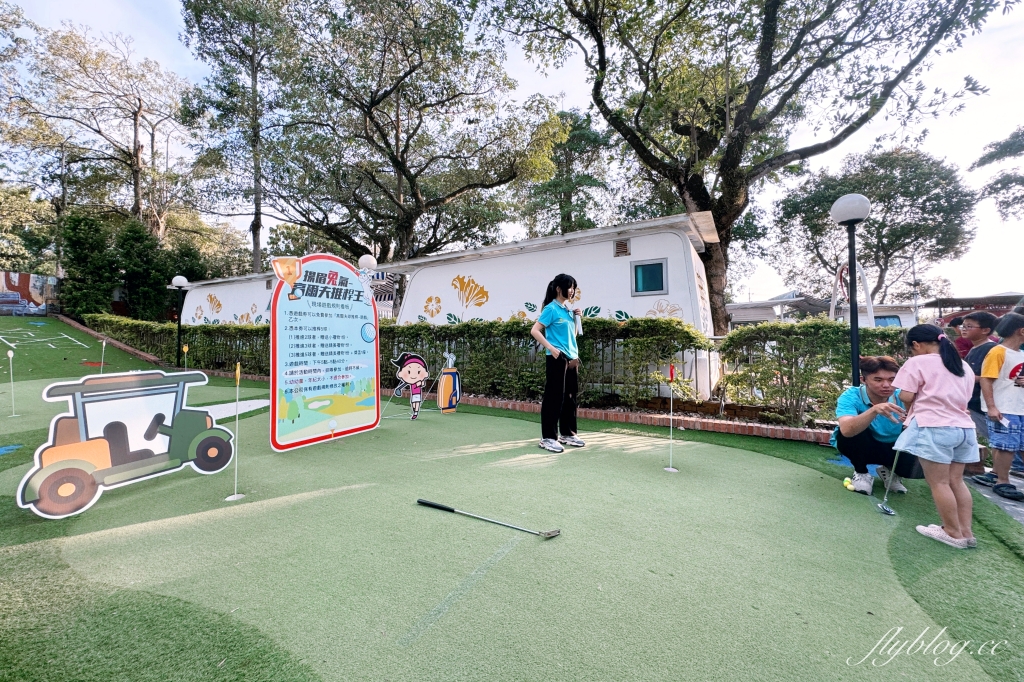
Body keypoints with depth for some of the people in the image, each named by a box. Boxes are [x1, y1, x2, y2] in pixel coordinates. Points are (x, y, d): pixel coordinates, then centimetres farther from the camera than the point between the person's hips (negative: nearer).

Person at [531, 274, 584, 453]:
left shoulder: (568, 309, 14)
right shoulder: (551, 308, -8)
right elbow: (535, 331, -13)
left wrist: (576, 318, 7)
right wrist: (551, 348, -17)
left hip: (572, 358, 8)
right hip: (557, 358, -8)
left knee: (570, 396, 13)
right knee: (554, 397, -3)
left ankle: (568, 434, 25)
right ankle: (548, 437, 6)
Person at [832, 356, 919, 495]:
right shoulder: (850, 396, -27)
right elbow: (846, 430, -44)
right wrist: (874, 410, -56)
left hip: (893, 449, 3)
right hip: (861, 448, -3)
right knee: (854, 430, -34)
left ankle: (889, 471, 12)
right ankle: (861, 473, -5)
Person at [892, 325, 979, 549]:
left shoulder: (918, 362, -7)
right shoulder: (964, 366, 16)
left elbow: (906, 396, -11)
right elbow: (963, 398, 18)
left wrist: (912, 411, 9)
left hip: (933, 428, -8)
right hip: (963, 428, 8)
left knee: (938, 482, 1)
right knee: (956, 481, 13)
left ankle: (954, 533, 9)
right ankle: (966, 531, 16)